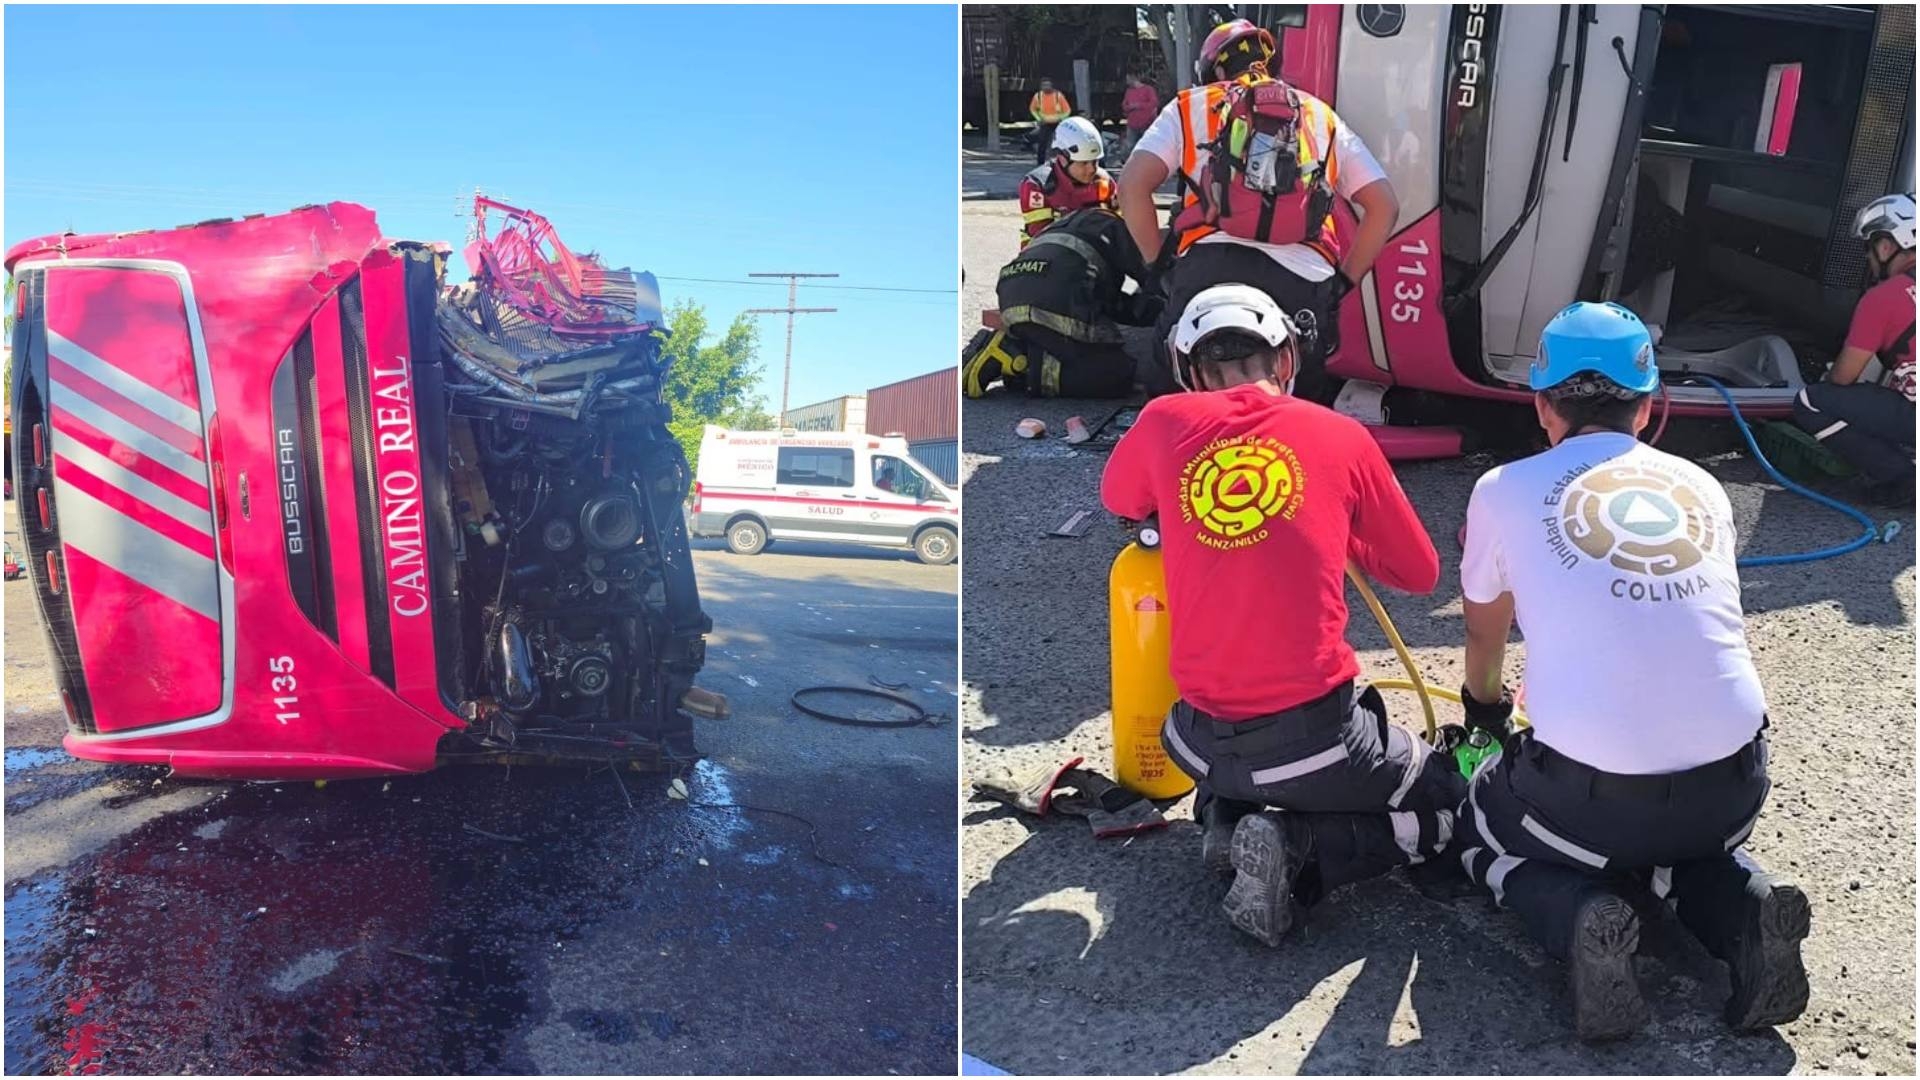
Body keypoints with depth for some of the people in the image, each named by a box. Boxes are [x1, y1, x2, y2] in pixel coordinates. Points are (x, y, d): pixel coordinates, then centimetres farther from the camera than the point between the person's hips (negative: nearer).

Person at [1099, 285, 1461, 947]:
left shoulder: (1165, 422, -2)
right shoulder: (1340, 436, -3)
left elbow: (1119, 500, 21)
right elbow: (1420, 573, 9)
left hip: (1204, 742, 3)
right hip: (1314, 737, -3)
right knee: (1443, 806, 25)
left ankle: (1223, 814, 8)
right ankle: (1293, 850, -1)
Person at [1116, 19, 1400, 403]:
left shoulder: (1190, 107, 22)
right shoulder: (1322, 116, 28)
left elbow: (1133, 185, 5)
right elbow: (1384, 205, 19)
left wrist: (1159, 265, 13)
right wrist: (1342, 282, 22)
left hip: (1209, 268, -1)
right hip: (1302, 280, 1)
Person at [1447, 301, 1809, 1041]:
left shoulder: (1507, 489, 4)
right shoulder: (1701, 487, 13)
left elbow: (1485, 633, 22)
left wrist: (1485, 705, 44)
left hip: (1590, 789, -4)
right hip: (1732, 786, 4)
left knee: (1483, 837, 27)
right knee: (1686, 839, 38)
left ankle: (1580, 921, -3)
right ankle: (1745, 911, 5)